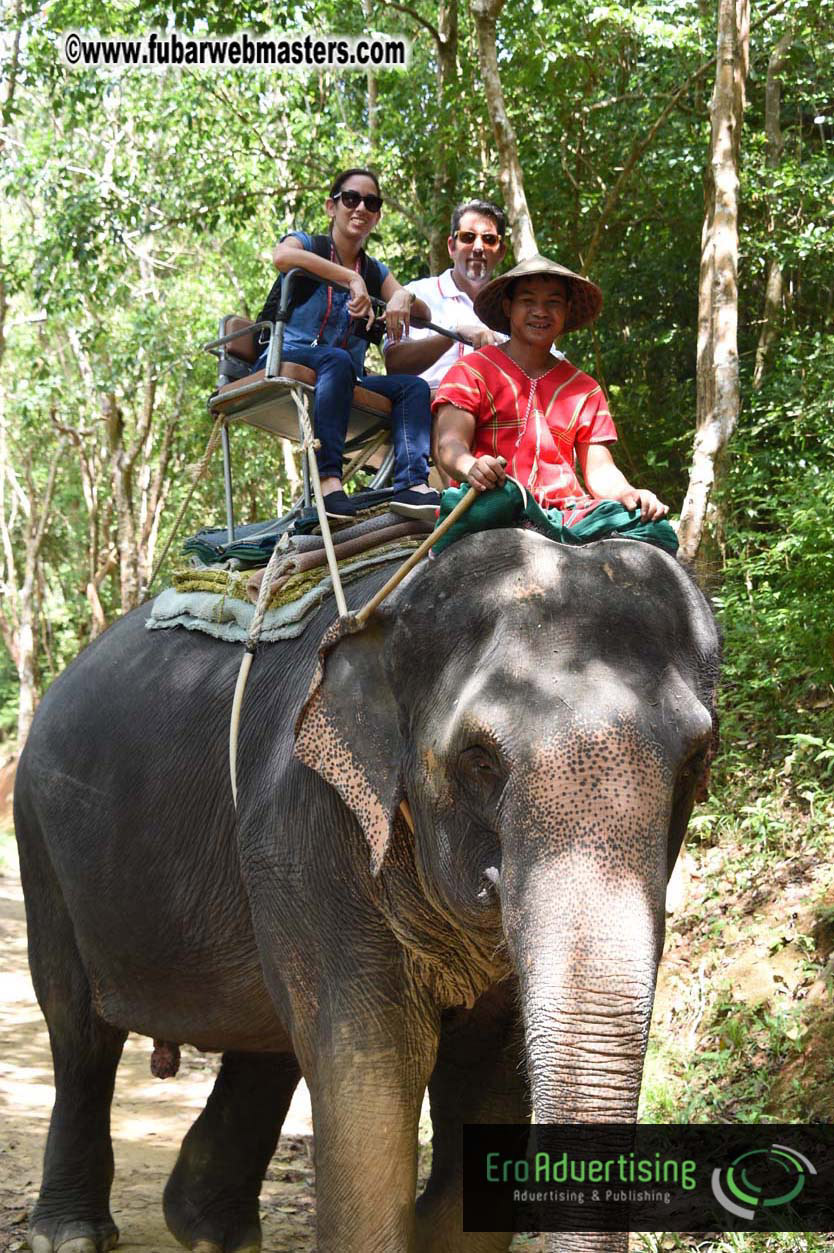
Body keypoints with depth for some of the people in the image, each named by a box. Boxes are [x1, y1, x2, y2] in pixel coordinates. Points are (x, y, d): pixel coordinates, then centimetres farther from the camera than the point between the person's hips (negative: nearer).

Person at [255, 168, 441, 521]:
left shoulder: (375, 272, 22)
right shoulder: (307, 244, 6)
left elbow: (424, 316, 10)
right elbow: (283, 256, -21)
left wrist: (405, 298, -15)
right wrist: (352, 280, -25)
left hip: (340, 379, 6)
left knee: (413, 386, -16)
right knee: (336, 359, -37)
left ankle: (413, 484, -37)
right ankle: (329, 484, -50)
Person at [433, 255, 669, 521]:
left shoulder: (585, 390, 24)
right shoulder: (473, 371, 11)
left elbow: (600, 471, 18)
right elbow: (449, 444, -3)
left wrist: (627, 493, -7)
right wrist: (471, 468, -29)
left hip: (566, 511, 4)